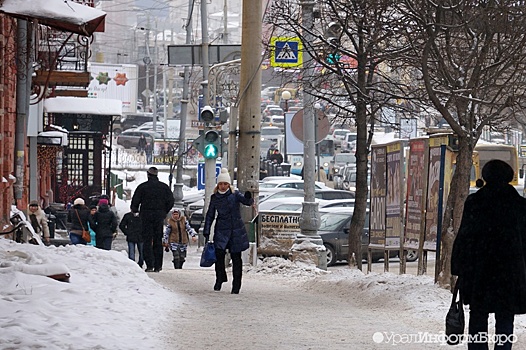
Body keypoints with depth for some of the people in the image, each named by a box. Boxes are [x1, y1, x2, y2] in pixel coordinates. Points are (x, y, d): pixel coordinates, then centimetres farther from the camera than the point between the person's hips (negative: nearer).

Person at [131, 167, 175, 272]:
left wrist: (135, 211, 13)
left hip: (146, 216, -2)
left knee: (147, 241, 0)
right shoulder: (164, 187, 4)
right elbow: (171, 201, 3)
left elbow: (135, 201, -5)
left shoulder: (142, 187, -4)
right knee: (158, 241, 9)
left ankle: (149, 265, -8)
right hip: (159, 216, 2)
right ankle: (158, 265, 6)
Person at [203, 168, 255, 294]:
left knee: (236, 257, 1)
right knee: (219, 253, -13)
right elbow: (210, 215, 12)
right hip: (221, 230, 1)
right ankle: (220, 278, 8)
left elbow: (246, 201, -17)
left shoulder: (235, 194, -2)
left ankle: (236, 285, 8)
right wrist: (206, 232, 6)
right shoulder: (214, 198, 6)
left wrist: (248, 199, -41)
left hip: (236, 230, -1)